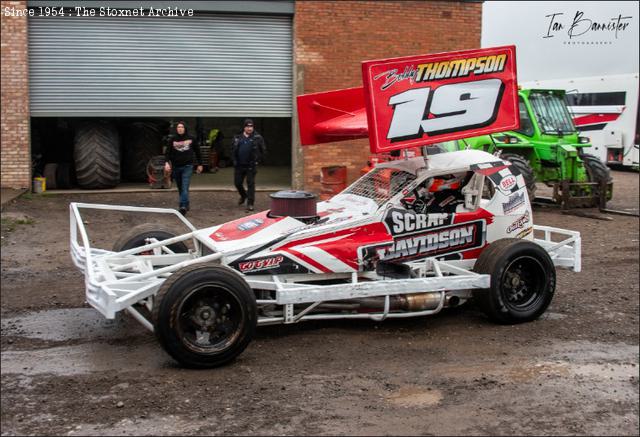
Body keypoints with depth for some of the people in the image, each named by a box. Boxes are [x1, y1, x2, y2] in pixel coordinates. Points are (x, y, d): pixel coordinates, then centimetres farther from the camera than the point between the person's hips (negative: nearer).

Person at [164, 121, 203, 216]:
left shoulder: (190, 138, 2)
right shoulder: (172, 139, 3)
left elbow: (197, 151, 11)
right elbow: (168, 152, -3)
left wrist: (199, 164, 12)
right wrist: (167, 162, -19)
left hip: (187, 166, -2)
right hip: (176, 167, 3)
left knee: (185, 187, -15)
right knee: (180, 188, 11)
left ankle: (183, 206, -24)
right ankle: (185, 205, 25)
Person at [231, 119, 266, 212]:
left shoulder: (257, 138, -1)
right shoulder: (237, 138, 7)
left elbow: (263, 150, 5)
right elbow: (233, 149, 18)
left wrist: (259, 160, 0)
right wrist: (234, 160, 9)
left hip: (251, 165, -3)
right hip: (239, 165, 3)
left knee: (251, 183, -5)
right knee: (237, 183, 11)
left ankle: (250, 203, -2)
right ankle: (243, 196, 40)